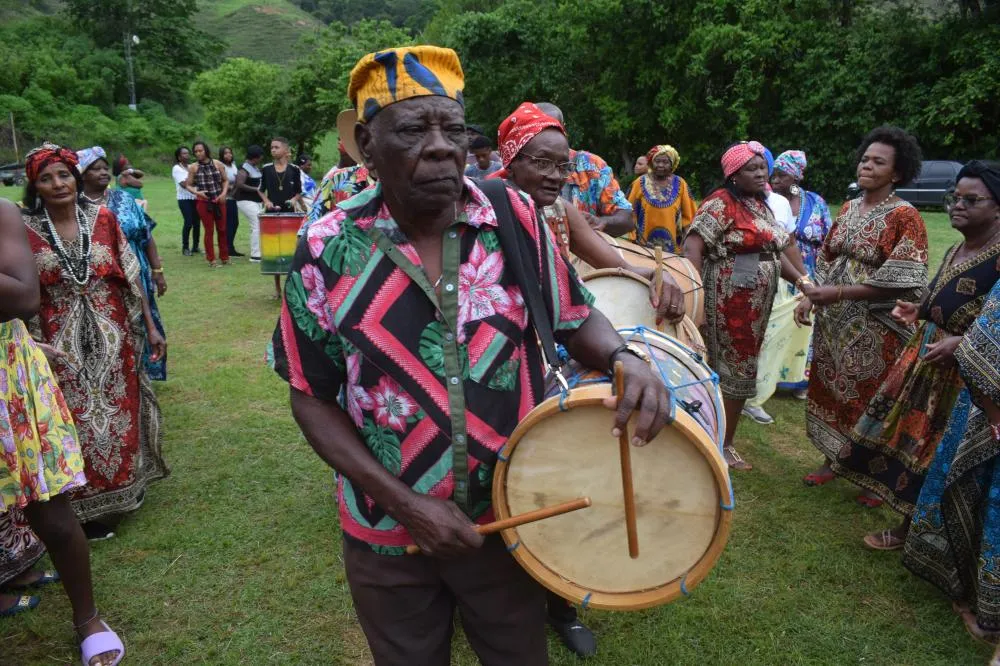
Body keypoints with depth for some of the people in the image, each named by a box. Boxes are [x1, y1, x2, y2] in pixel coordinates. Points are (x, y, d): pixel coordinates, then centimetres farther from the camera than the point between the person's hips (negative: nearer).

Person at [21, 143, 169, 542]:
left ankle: (126, 486, 35)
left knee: (121, 410, 13)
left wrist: (150, 326, 2)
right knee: (78, 421, 7)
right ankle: (91, 507, 23)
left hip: (112, 335, 2)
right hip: (63, 342, -1)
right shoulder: (25, 230, -7)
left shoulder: (103, 219, -3)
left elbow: (130, 276, 2)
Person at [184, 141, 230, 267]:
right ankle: (211, 259, 10)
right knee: (209, 230, 2)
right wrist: (196, 192, -17)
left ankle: (224, 257, 20)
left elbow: (225, 180, 7)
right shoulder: (193, 167, -1)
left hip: (219, 201, 1)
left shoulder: (218, 164, 1)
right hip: (204, 202, -1)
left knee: (222, 229, 8)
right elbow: (189, 185, 2)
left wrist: (224, 193, -7)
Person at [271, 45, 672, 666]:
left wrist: (625, 358, -23)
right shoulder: (328, 249, -13)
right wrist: (403, 502, -15)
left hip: (512, 520, 1)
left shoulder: (517, 219, -11)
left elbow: (577, 318, 0)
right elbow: (314, 400, -7)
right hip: (387, 533, 0)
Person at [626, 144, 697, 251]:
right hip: (643, 244, 0)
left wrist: (686, 240, 4)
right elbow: (630, 212, 6)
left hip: (672, 246, 1)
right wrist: (632, 238, 2)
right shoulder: (640, 183, 1)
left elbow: (687, 216, 8)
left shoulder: (680, 184, 3)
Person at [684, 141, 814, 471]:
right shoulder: (720, 204, -13)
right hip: (729, 302, -9)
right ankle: (721, 446, 14)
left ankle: (722, 439, 28)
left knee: (741, 368, 14)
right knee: (733, 369, -1)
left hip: (757, 303, 9)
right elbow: (692, 246, -23)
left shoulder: (761, 204, 13)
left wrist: (800, 280, 6)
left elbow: (773, 250, 18)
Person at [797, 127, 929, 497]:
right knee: (830, 389, 14)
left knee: (869, 397, 5)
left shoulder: (905, 217, -13)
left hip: (873, 328, -6)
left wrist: (838, 293, -22)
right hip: (833, 321, 6)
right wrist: (810, 298, -1)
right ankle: (832, 460, 32)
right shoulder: (848, 208, 7)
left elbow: (897, 283, -19)